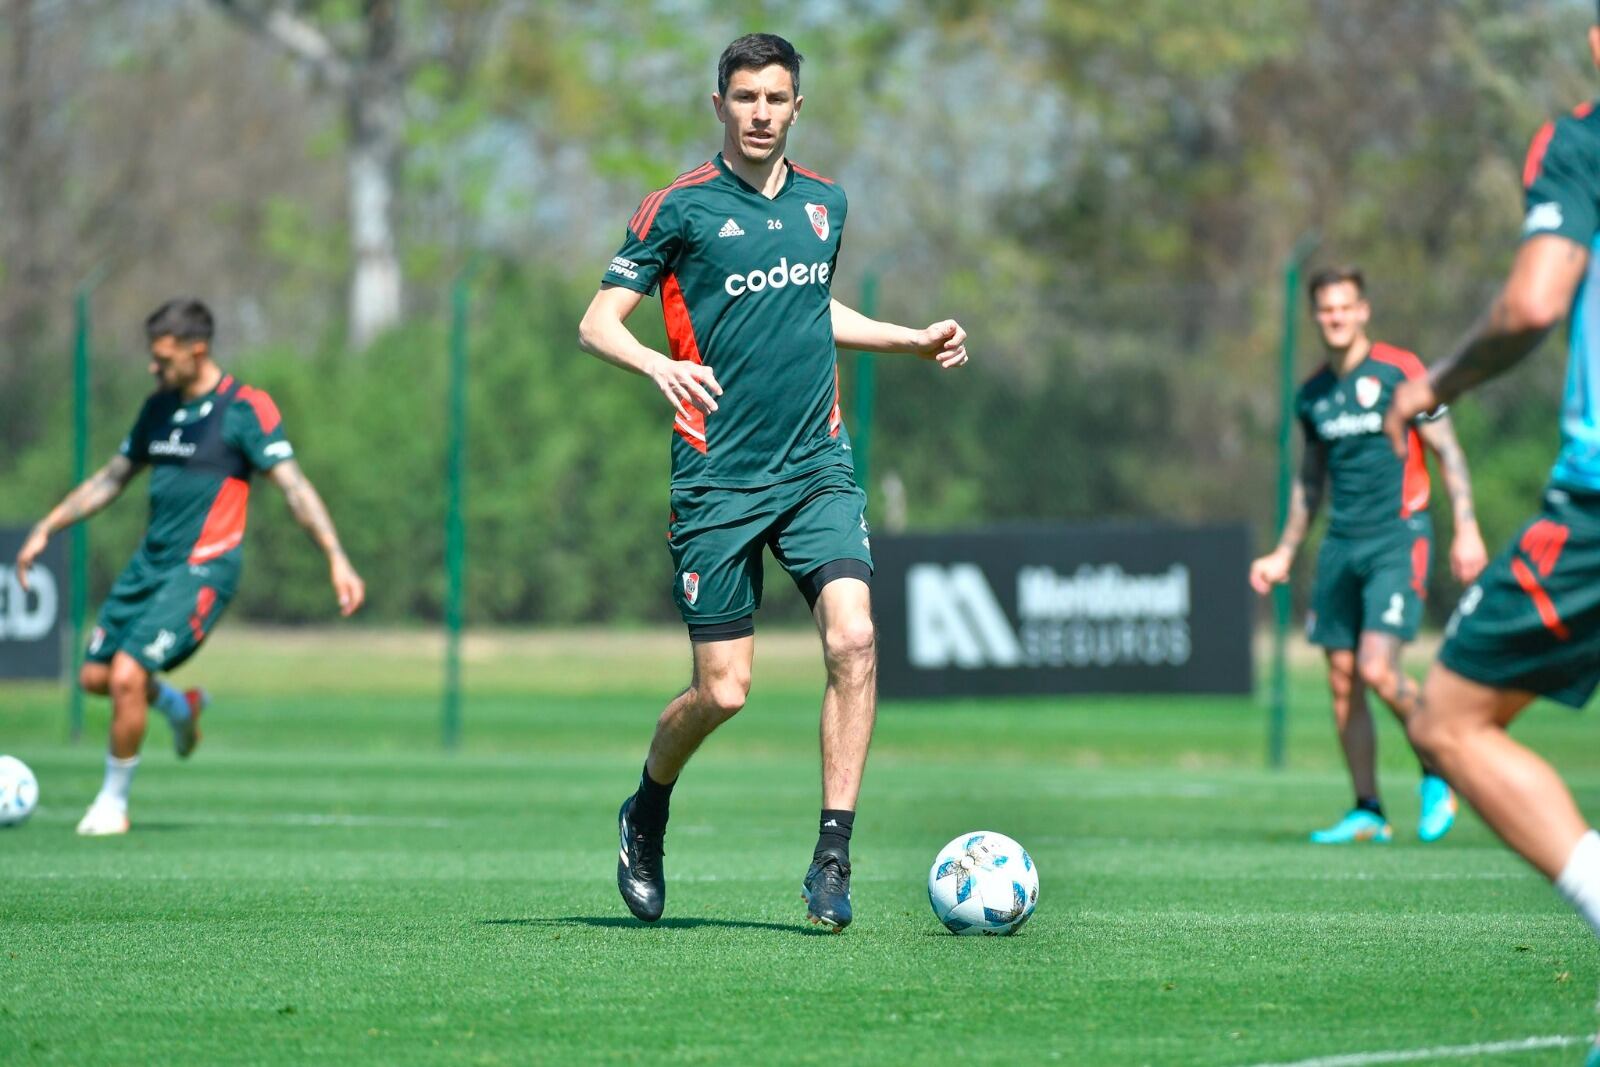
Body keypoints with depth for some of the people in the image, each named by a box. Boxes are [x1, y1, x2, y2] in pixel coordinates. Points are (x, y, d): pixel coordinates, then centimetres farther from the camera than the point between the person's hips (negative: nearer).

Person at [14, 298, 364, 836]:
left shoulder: (246, 409, -11)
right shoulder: (159, 407, 11)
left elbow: (293, 485, -15)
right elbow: (112, 478, 22)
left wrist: (337, 558, -24)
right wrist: (46, 529, 20)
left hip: (202, 569, -8)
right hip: (150, 563, 8)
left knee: (126, 675, -18)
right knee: (95, 676, 7)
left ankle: (113, 801, 0)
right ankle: (180, 707, 36)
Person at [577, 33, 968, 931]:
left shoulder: (824, 202, 12)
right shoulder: (681, 207, -4)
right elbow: (597, 323, -5)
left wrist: (914, 341, 22)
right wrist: (658, 364, -24)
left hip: (818, 466, 4)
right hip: (719, 478, -4)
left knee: (853, 638, -19)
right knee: (723, 690, -3)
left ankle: (833, 857, -13)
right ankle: (648, 817, 28)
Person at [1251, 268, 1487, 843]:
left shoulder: (1399, 370, -5)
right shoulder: (1313, 393, 12)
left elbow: (1448, 452, -3)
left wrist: (1467, 529, -11)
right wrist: (1284, 554, 22)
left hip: (1399, 537, -6)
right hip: (1341, 543, 6)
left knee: (1377, 670, -18)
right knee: (1343, 679, 2)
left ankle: (1438, 773, 5)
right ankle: (1367, 812, 10)